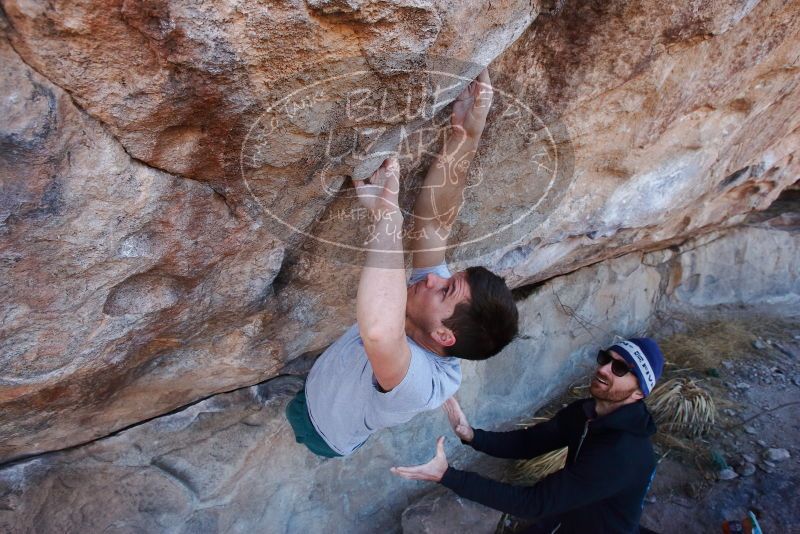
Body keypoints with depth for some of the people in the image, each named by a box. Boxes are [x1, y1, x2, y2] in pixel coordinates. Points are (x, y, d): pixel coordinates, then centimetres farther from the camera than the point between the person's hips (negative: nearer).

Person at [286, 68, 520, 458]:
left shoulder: (419, 383, -53)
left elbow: (380, 332, -79)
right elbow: (434, 221, -36)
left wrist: (387, 215, -73)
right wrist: (464, 135, -47)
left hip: (313, 427, -4)